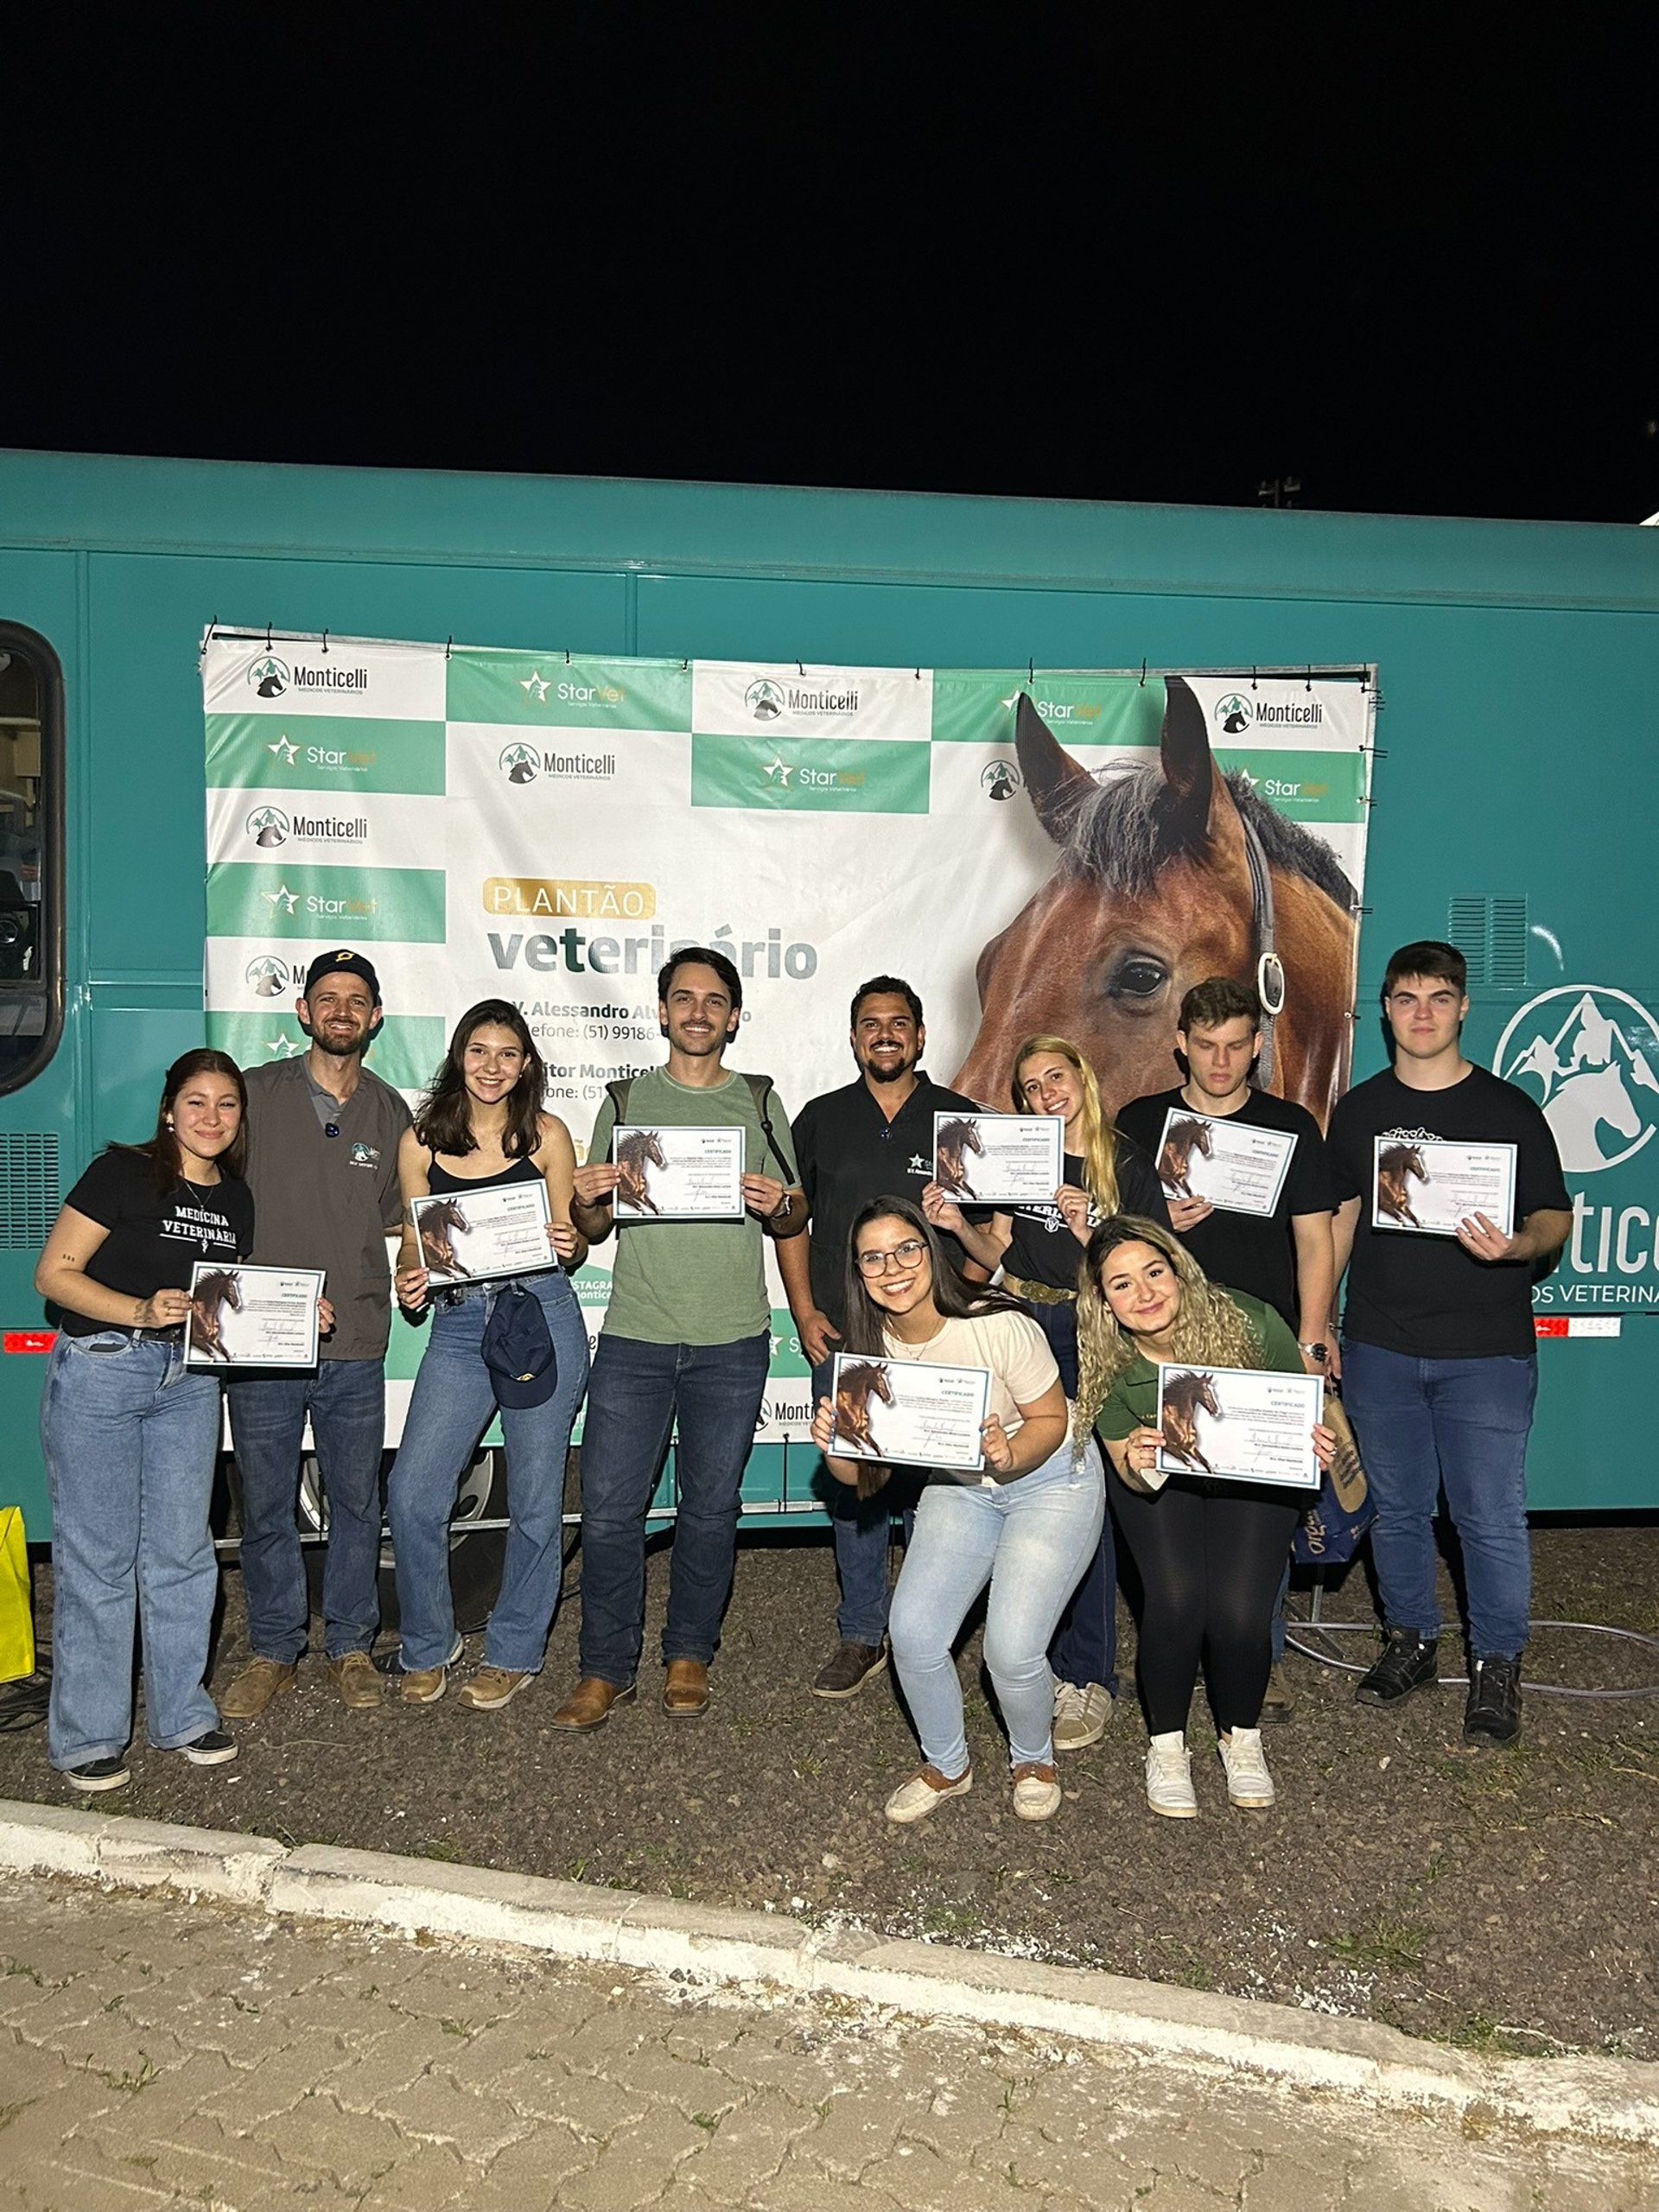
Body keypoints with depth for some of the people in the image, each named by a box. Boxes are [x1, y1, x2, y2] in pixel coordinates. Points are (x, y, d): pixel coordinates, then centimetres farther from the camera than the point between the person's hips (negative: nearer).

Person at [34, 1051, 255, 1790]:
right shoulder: (123, 1173, -8)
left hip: (189, 1382, 5)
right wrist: (141, 1310, -24)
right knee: (97, 1555, 1)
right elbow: (53, 1273, -11)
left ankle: (182, 1714, 24)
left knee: (182, 1552, 10)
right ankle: (86, 1737, 14)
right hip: (99, 1374, -5)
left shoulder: (236, 1201, 11)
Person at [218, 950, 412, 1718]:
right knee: (265, 1506, 8)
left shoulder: (389, 1113, 8)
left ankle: (350, 1647, 26)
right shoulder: (256, 1094, 0)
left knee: (356, 1503, 9)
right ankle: (273, 1652, 25)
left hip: (355, 1345, 2)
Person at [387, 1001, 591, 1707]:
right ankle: (427, 1647, 18)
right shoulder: (421, 1141, 6)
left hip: (541, 1316, -1)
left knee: (535, 1498, 6)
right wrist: (409, 1281, -10)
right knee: (411, 1493, -6)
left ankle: (513, 1653, 25)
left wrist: (569, 1246, -14)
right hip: (458, 1326, 1)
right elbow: (414, 1247, 11)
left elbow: (570, 1241, 8)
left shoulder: (546, 1135, 3)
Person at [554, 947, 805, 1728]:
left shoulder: (758, 1102, 8)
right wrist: (587, 1203, -11)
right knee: (608, 1505, -1)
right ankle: (606, 1669, 14)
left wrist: (779, 1206, -11)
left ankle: (689, 1656, 26)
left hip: (732, 1341, 0)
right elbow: (594, 1230, 11)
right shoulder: (625, 1101, 8)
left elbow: (796, 1218, 11)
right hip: (634, 1338, 0)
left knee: (710, 1506, 9)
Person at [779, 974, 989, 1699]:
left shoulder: (961, 1119, 6)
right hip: (842, 1338, 2)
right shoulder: (821, 1119, 10)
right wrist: (805, 1313, 2)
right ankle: (861, 1635, 19)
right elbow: (791, 1222, 12)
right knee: (852, 1484, 6)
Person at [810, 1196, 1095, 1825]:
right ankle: (947, 1766, 18)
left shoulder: (997, 1324, -27)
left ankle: (1034, 1761, 18)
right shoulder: (872, 1348, -12)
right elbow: (862, 1472, -6)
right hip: (958, 1488, 5)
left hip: (1049, 1478, -4)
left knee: (1012, 1649, -16)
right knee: (913, 1635, -12)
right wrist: (832, 1446, -28)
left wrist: (1009, 1456, -35)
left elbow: (1051, 1419, -15)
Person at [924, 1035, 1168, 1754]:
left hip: (1093, 1342, -3)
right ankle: (1036, 1657, 20)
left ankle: (1088, 1677, 6)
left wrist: (1088, 1235, -16)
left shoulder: (1127, 1166, 0)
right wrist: (959, 1226, -8)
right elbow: (998, 1256, 10)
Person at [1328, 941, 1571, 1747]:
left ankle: (1496, 1666, 17)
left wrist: (1517, 1245, -23)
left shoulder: (1509, 1109, -1)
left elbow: (1555, 1216, 1)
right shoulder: (1358, 1110, 7)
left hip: (1486, 1349, -3)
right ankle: (1411, 1642, 30)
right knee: (1397, 1507, 13)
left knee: (1491, 1515, -1)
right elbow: (1338, 1219, 13)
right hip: (1379, 1347, 3)